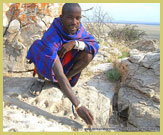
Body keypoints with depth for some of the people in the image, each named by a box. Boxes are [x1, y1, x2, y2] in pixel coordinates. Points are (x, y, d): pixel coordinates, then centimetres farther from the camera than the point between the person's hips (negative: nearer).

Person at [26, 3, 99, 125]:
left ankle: (67, 78, -1)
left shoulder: (78, 28, -20)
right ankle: (41, 79, -8)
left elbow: (95, 45, -20)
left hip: (67, 63, 4)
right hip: (48, 65, -3)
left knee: (88, 54, -23)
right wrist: (78, 106, -49)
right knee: (39, 46, -33)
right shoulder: (51, 37, -38)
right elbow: (59, 75, -44)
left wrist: (74, 43, -40)